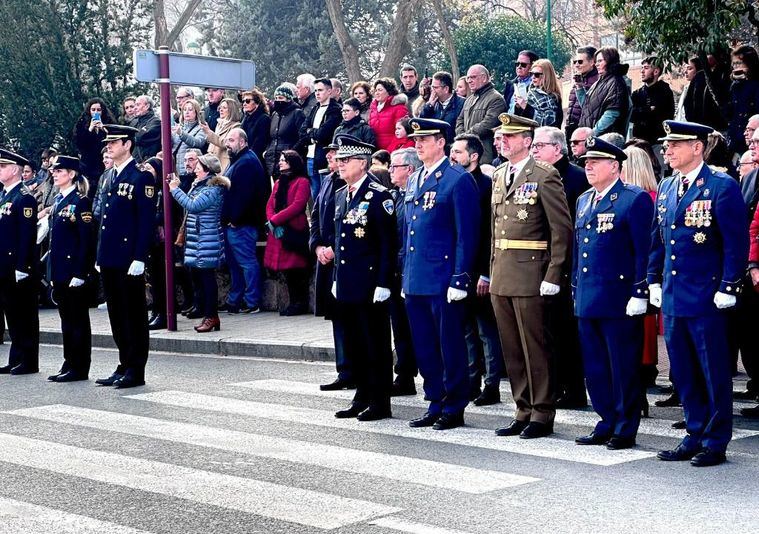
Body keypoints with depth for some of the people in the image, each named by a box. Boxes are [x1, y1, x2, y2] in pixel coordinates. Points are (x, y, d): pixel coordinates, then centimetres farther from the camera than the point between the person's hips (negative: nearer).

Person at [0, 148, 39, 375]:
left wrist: (21, 267, -21)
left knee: (25, 316, -1)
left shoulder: (24, 198, -12)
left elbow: (27, 235, -18)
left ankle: (29, 362, 6)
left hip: (20, 268, -9)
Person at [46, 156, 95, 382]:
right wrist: (52, 270, 14)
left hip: (74, 269, -8)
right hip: (59, 269, 8)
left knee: (78, 319, -2)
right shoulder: (58, 200, 15)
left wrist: (80, 273, -19)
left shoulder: (80, 201, -11)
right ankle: (69, 364, 18)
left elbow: (86, 240, -15)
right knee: (66, 318, 12)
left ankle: (79, 368, 3)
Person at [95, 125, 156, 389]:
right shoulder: (109, 178, 17)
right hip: (110, 259, 8)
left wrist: (139, 258, -19)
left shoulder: (141, 176, -8)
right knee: (117, 316, 12)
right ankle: (124, 366, 19)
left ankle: (136, 371, 3)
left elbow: (147, 219, -14)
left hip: (129, 260, -8)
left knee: (134, 315, -2)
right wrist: (100, 256, 16)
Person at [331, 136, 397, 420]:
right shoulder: (340, 195, 14)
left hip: (370, 284, -8)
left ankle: (380, 402, 7)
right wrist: (337, 277, 17)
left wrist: (383, 283, -17)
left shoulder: (379, 195, -11)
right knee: (354, 344, 13)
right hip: (347, 285, 8)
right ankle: (362, 397, 22)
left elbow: (388, 244, -14)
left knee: (376, 345, 0)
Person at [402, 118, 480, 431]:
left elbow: (466, 234, -12)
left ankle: (454, 409, 10)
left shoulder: (459, 180, -8)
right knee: (424, 346, 12)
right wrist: (405, 274, 16)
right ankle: (435, 404, 21)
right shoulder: (414, 180, 15)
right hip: (415, 281, 8)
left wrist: (460, 279, -17)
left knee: (450, 346, 0)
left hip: (443, 281, -8)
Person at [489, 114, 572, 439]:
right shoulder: (500, 179, 15)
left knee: (535, 348, -1)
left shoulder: (544, 177, -8)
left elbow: (562, 229, -10)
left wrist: (553, 276, -14)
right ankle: (523, 412, 20)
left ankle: (542, 415, 8)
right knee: (512, 349, 11)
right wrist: (492, 271, 14)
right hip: (501, 277, 7)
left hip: (530, 276, -7)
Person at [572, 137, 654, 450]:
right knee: (594, 367, 12)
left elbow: (644, 250, -11)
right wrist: (575, 289, 16)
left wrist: (639, 294, -15)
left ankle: (626, 430, 11)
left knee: (623, 368, 2)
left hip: (619, 302, -7)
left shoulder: (635, 199, -7)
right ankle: (608, 424, 23)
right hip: (587, 301, 7)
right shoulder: (584, 200, 16)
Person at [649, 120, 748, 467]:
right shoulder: (666, 188, 12)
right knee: (683, 373, 12)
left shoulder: (722, 186, -9)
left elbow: (737, 242, -11)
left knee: (714, 373, 2)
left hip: (706, 298, -7)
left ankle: (716, 442, 11)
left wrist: (728, 288, -14)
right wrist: (654, 281, 13)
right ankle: (695, 435, 23)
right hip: (672, 296, 7)